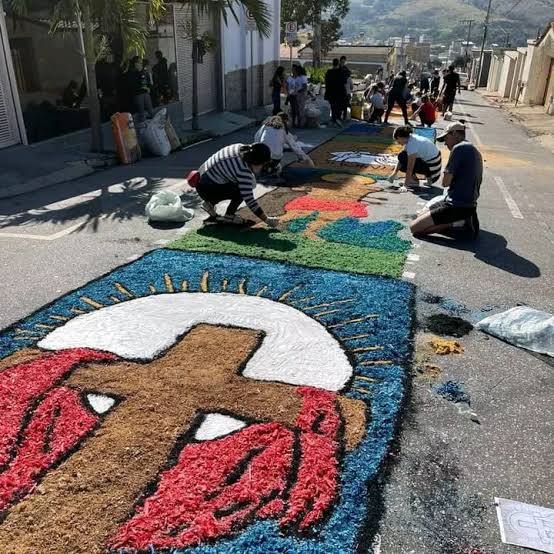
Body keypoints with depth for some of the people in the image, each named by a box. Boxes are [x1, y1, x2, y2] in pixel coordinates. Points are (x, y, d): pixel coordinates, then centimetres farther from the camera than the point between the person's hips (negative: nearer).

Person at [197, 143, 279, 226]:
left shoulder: (240, 148, -4)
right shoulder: (243, 171, -28)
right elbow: (249, 200, -27)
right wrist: (266, 220, -23)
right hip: (206, 190, -9)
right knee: (241, 191, -17)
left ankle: (211, 203, 18)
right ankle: (229, 216, 0)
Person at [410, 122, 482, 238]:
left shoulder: (459, 148, -14)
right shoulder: (475, 151, 15)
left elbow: (445, 182, -14)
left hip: (457, 205, -10)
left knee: (415, 227, -12)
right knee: (420, 217, 21)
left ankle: (457, 223, -10)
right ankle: (463, 220, 8)